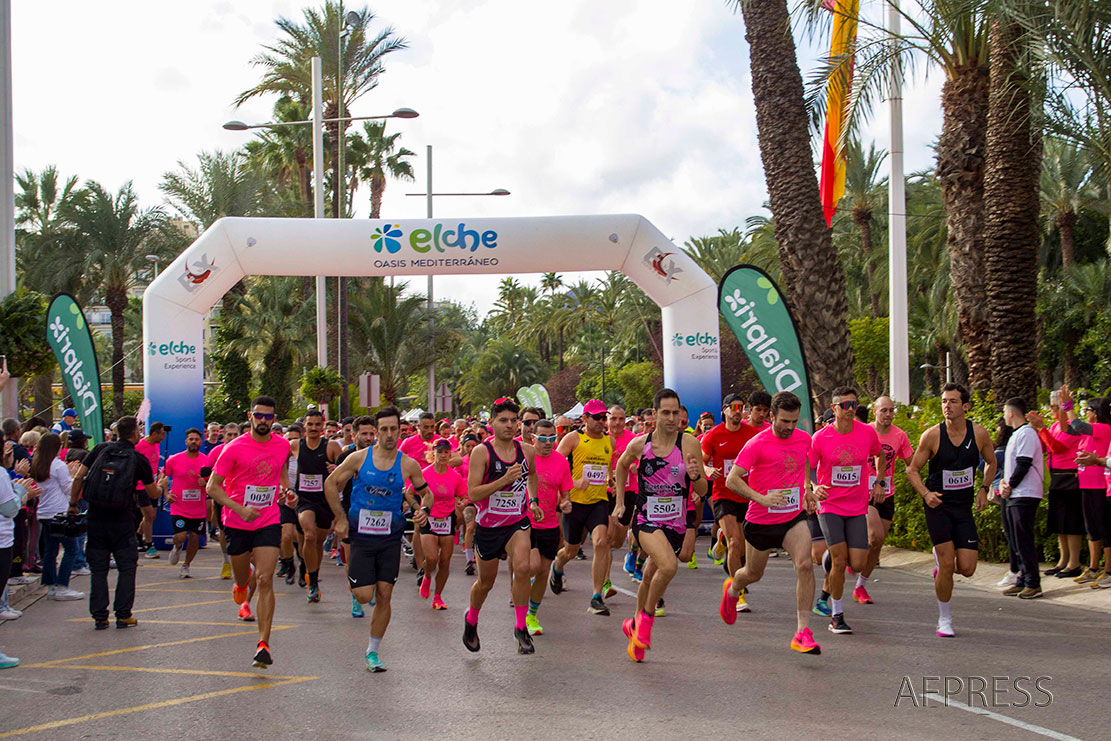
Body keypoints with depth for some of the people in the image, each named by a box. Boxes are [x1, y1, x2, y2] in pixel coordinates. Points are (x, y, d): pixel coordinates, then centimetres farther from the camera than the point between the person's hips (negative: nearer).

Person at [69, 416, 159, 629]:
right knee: (127, 568, 8)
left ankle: (99, 616, 7)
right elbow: (153, 494, 6)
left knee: (98, 569, 8)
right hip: (122, 519, -2)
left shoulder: (101, 450, 3)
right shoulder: (139, 459, -2)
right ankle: (123, 615, 4)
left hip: (96, 516, 2)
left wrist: (73, 504, 10)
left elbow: (78, 478, -1)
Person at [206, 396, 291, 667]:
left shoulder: (283, 445, 2)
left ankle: (263, 645, -12)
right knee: (241, 579, 15)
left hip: (269, 523, 1)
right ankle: (243, 581, 56)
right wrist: (240, 510, -21)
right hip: (237, 523, -1)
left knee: (265, 581, -12)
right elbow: (213, 487, -9)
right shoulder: (234, 448, -11)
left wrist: (285, 488, 3)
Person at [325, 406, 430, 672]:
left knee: (384, 596, -1)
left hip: (390, 540, 1)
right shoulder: (359, 458, -6)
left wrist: (424, 510, -11)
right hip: (361, 537, -1)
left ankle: (372, 652, 13)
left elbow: (426, 493, 11)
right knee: (364, 596, -6)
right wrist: (341, 518, -1)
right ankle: (353, 579, 32)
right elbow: (331, 483, 4)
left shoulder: (408, 465, -3)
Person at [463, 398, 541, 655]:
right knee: (486, 582, 12)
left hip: (518, 522, 2)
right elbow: (472, 493, -20)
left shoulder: (527, 451, -1)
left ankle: (520, 627, -9)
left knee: (521, 567, -23)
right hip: (488, 525, -2)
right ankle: (471, 619, 42)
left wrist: (533, 500, 11)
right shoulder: (481, 452, -13)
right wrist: (504, 480, -29)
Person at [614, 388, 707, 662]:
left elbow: (703, 490, -5)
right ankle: (645, 617, -5)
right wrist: (620, 501, 16)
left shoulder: (689, 444, -8)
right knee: (669, 566, -27)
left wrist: (695, 476, -26)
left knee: (650, 577, 16)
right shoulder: (639, 444, -5)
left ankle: (635, 624, 42)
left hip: (676, 524, 2)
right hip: (646, 520, -2)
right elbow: (622, 465, 18)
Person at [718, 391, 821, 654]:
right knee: (753, 574, 17)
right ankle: (732, 591, 55)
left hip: (794, 517, 3)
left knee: (805, 564, -22)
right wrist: (761, 498, -30)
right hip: (760, 521, -2)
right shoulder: (757, 444, -16)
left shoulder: (803, 439, 0)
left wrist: (808, 489, 12)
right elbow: (732, 480, -19)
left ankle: (802, 632, -20)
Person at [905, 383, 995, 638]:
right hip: (938, 504, -3)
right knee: (947, 564, -9)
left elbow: (991, 463, 15)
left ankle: (940, 560, 32)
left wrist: (983, 488, 1)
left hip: (964, 506, 3)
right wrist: (925, 493, -17)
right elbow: (912, 469, -1)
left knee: (966, 569, -4)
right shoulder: (932, 435, -10)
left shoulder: (979, 433, -4)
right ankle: (944, 619, 9)